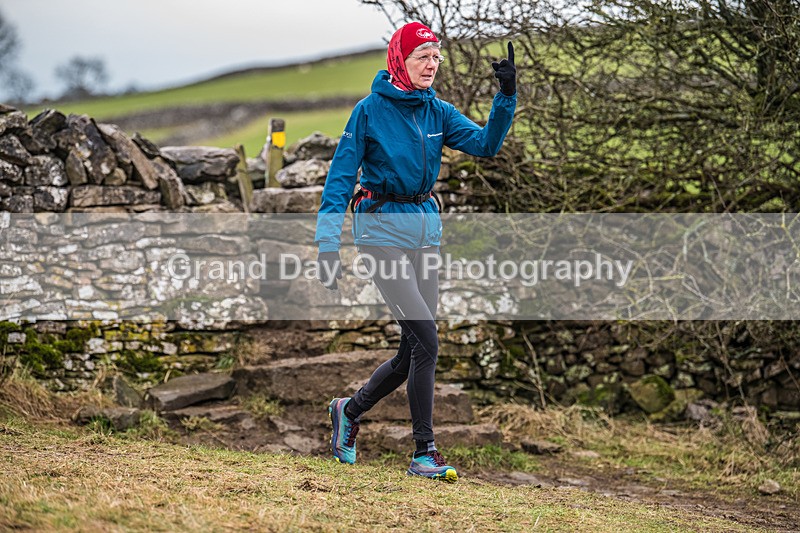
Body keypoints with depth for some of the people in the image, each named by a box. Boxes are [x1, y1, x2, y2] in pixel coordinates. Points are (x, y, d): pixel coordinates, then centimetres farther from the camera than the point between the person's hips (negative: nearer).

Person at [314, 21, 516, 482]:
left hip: (427, 228, 6)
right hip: (383, 229, -6)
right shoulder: (371, 111, -8)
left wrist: (507, 98, -20)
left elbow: (486, 144, -6)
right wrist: (329, 245, -14)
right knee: (425, 339, -16)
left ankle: (350, 411, 33)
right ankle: (424, 453, -8)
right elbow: (341, 177, -7)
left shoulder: (438, 112, 7)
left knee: (415, 350, 9)